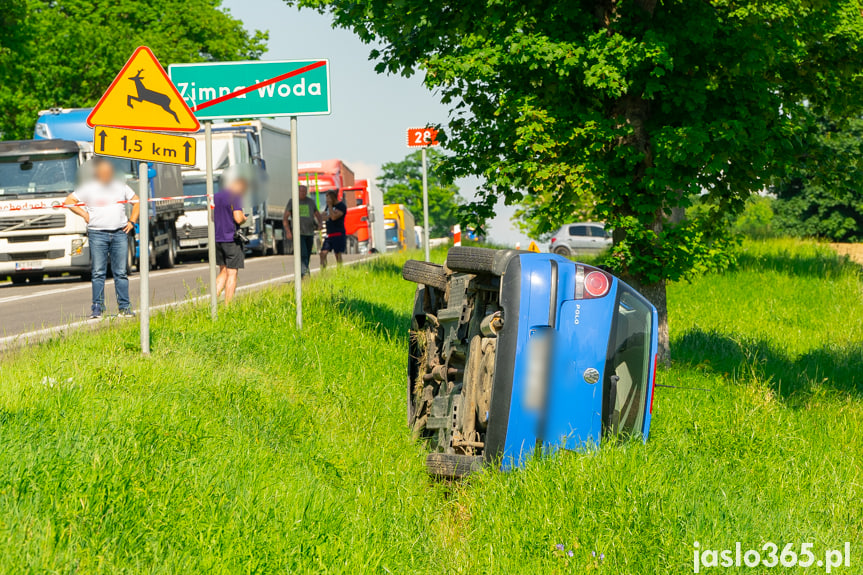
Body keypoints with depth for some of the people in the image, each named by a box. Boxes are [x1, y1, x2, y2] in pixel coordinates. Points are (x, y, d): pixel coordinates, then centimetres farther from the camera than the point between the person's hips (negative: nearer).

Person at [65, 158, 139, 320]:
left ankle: (124, 306, 6)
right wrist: (84, 214, 2)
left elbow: (137, 202, 23)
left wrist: (132, 221, 12)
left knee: (120, 272, 3)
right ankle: (97, 306, 0)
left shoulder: (121, 187, 13)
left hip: (120, 233, 2)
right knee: (98, 272, -3)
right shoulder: (89, 188, 6)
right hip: (97, 234, -2)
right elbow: (69, 201, 11)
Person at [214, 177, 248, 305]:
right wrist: (244, 218, 1)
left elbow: (210, 217, 21)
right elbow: (238, 218, -19)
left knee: (223, 272, 16)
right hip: (231, 239, -7)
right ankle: (227, 306, -2)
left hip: (217, 238, 7)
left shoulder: (215, 197, 14)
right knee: (232, 273, -1)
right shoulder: (235, 197, -11)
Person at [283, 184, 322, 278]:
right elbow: (285, 218, 2)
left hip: (309, 234, 4)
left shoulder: (311, 202, 11)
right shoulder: (292, 202, 2)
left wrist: (320, 224, -4)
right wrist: (288, 231, -10)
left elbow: (319, 216, 18)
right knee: (303, 254, -20)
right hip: (298, 234, -4)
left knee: (307, 256, 6)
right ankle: (305, 273, -31)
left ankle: (301, 277, 15)